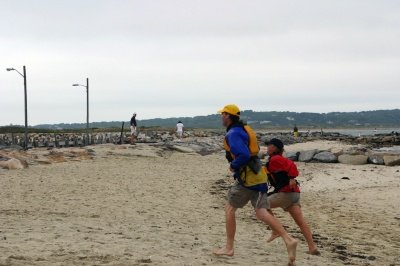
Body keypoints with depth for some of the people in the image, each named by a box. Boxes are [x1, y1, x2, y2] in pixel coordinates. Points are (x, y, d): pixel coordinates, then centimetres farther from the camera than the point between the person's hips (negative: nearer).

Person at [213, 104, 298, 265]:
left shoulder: (233, 134, -14)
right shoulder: (243, 129, 17)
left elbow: (243, 155, -28)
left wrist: (233, 166, -11)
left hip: (247, 178, -9)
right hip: (257, 175, 9)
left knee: (229, 209, 7)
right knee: (261, 213, 0)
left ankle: (229, 248, 14)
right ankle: (288, 240, -16)